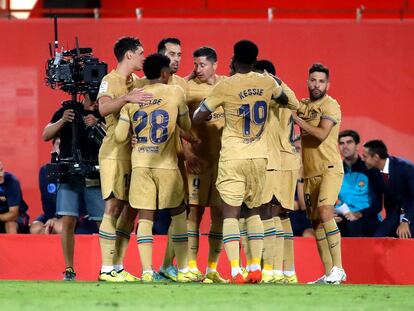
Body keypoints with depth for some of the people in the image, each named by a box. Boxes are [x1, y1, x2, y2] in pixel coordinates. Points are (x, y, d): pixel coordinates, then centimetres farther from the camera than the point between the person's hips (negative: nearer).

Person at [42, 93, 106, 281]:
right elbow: (46, 136, 5)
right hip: (69, 174, 0)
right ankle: (69, 270, -1)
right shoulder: (68, 110, 8)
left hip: (95, 177, 0)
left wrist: (97, 125, -17)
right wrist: (62, 121, -11)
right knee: (68, 222, -8)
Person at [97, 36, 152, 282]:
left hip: (135, 152, 8)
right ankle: (107, 269, -10)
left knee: (131, 208, 7)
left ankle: (118, 267, 12)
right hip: (115, 153, -8)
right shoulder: (110, 80, -8)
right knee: (114, 207, -10)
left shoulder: (137, 82, 16)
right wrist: (126, 98, -42)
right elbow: (103, 108, -26)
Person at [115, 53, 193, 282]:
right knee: (179, 213, 13)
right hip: (167, 164, -2)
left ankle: (146, 271, -8)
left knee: (145, 218, 2)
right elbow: (186, 126, 8)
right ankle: (183, 270, 13)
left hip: (140, 164, 2)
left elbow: (120, 136, 4)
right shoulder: (175, 93, -2)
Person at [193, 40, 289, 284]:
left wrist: (210, 115, 21)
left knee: (230, 214, -2)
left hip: (233, 158, -4)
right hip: (259, 157, 4)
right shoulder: (267, 82, 3)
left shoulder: (225, 87, -9)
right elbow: (285, 99, 26)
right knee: (253, 211, 17)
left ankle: (236, 271, -15)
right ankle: (256, 268, 9)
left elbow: (198, 117, -1)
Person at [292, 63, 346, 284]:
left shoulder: (330, 106, -7)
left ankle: (338, 268, -20)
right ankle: (329, 274, 11)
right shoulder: (303, 105, 15)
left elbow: (321, 134, -19)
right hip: (310, 173, 7)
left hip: (330, 169, -7)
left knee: (325, 212, -23)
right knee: (316, 222, 6)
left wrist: (296, 118, -19)